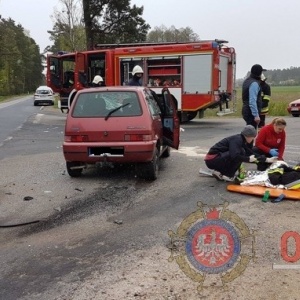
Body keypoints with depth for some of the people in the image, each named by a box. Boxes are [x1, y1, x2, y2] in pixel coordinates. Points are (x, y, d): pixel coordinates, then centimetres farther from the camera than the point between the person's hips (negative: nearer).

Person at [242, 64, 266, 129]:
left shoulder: (247, 81, 13)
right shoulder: (254, 83, -17)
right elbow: (252, 101, -24)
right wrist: (256, 115, -25)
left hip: (246, 110, 10)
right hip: (251, 112, -10)